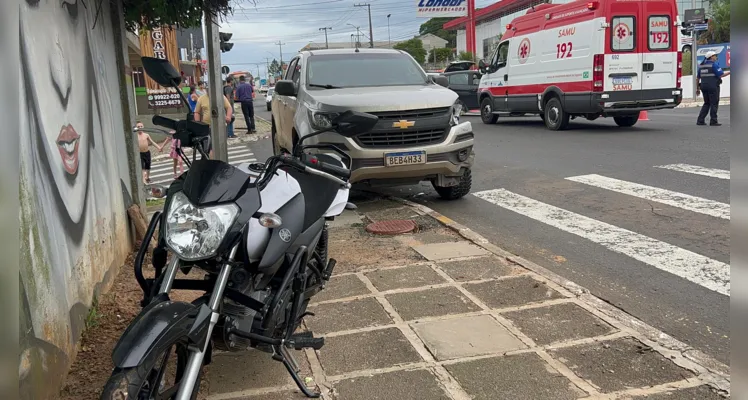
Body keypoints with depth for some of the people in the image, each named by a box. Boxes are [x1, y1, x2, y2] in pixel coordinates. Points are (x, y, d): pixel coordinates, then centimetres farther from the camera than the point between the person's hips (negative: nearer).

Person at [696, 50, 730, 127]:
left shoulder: (701, 65, 12)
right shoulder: (714, 64, -9)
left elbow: (698, 77, 15)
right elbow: (721, 75, -14)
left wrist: (697, 88, 19)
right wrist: (729, 72, 0)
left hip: (704, 86, 7)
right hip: (713, 86, -7)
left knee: (707, 103, 15)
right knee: (714, 104, -1)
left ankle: (700, 120, 8)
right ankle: (713, 121, -1)